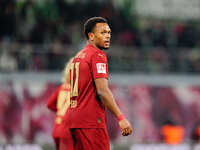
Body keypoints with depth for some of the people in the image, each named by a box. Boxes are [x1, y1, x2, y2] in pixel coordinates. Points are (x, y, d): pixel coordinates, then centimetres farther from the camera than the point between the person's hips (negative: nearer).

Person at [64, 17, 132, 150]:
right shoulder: (98, 55, -9)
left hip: (74, 119, 9)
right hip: (91, 120, -9)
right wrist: (121, 118, -20)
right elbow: (102, 91, -19)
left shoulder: (78, 56, 19)